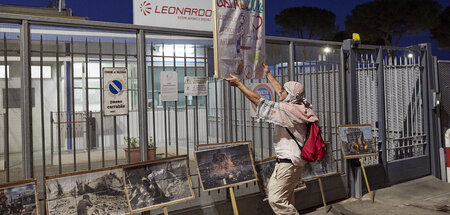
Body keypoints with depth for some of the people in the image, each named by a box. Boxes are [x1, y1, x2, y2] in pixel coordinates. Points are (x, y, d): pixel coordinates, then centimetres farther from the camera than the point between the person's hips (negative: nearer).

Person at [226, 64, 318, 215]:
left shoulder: (288, 110, -21)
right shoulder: (297, 106, 6)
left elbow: (257, 99, -19)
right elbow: (281, 91, 22)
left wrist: (239, 83, -11)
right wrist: (268, 74, 31)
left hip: (288, 162, -11)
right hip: (287, 160, 11)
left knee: (276, 199, -9)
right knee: (272, 188, 22)